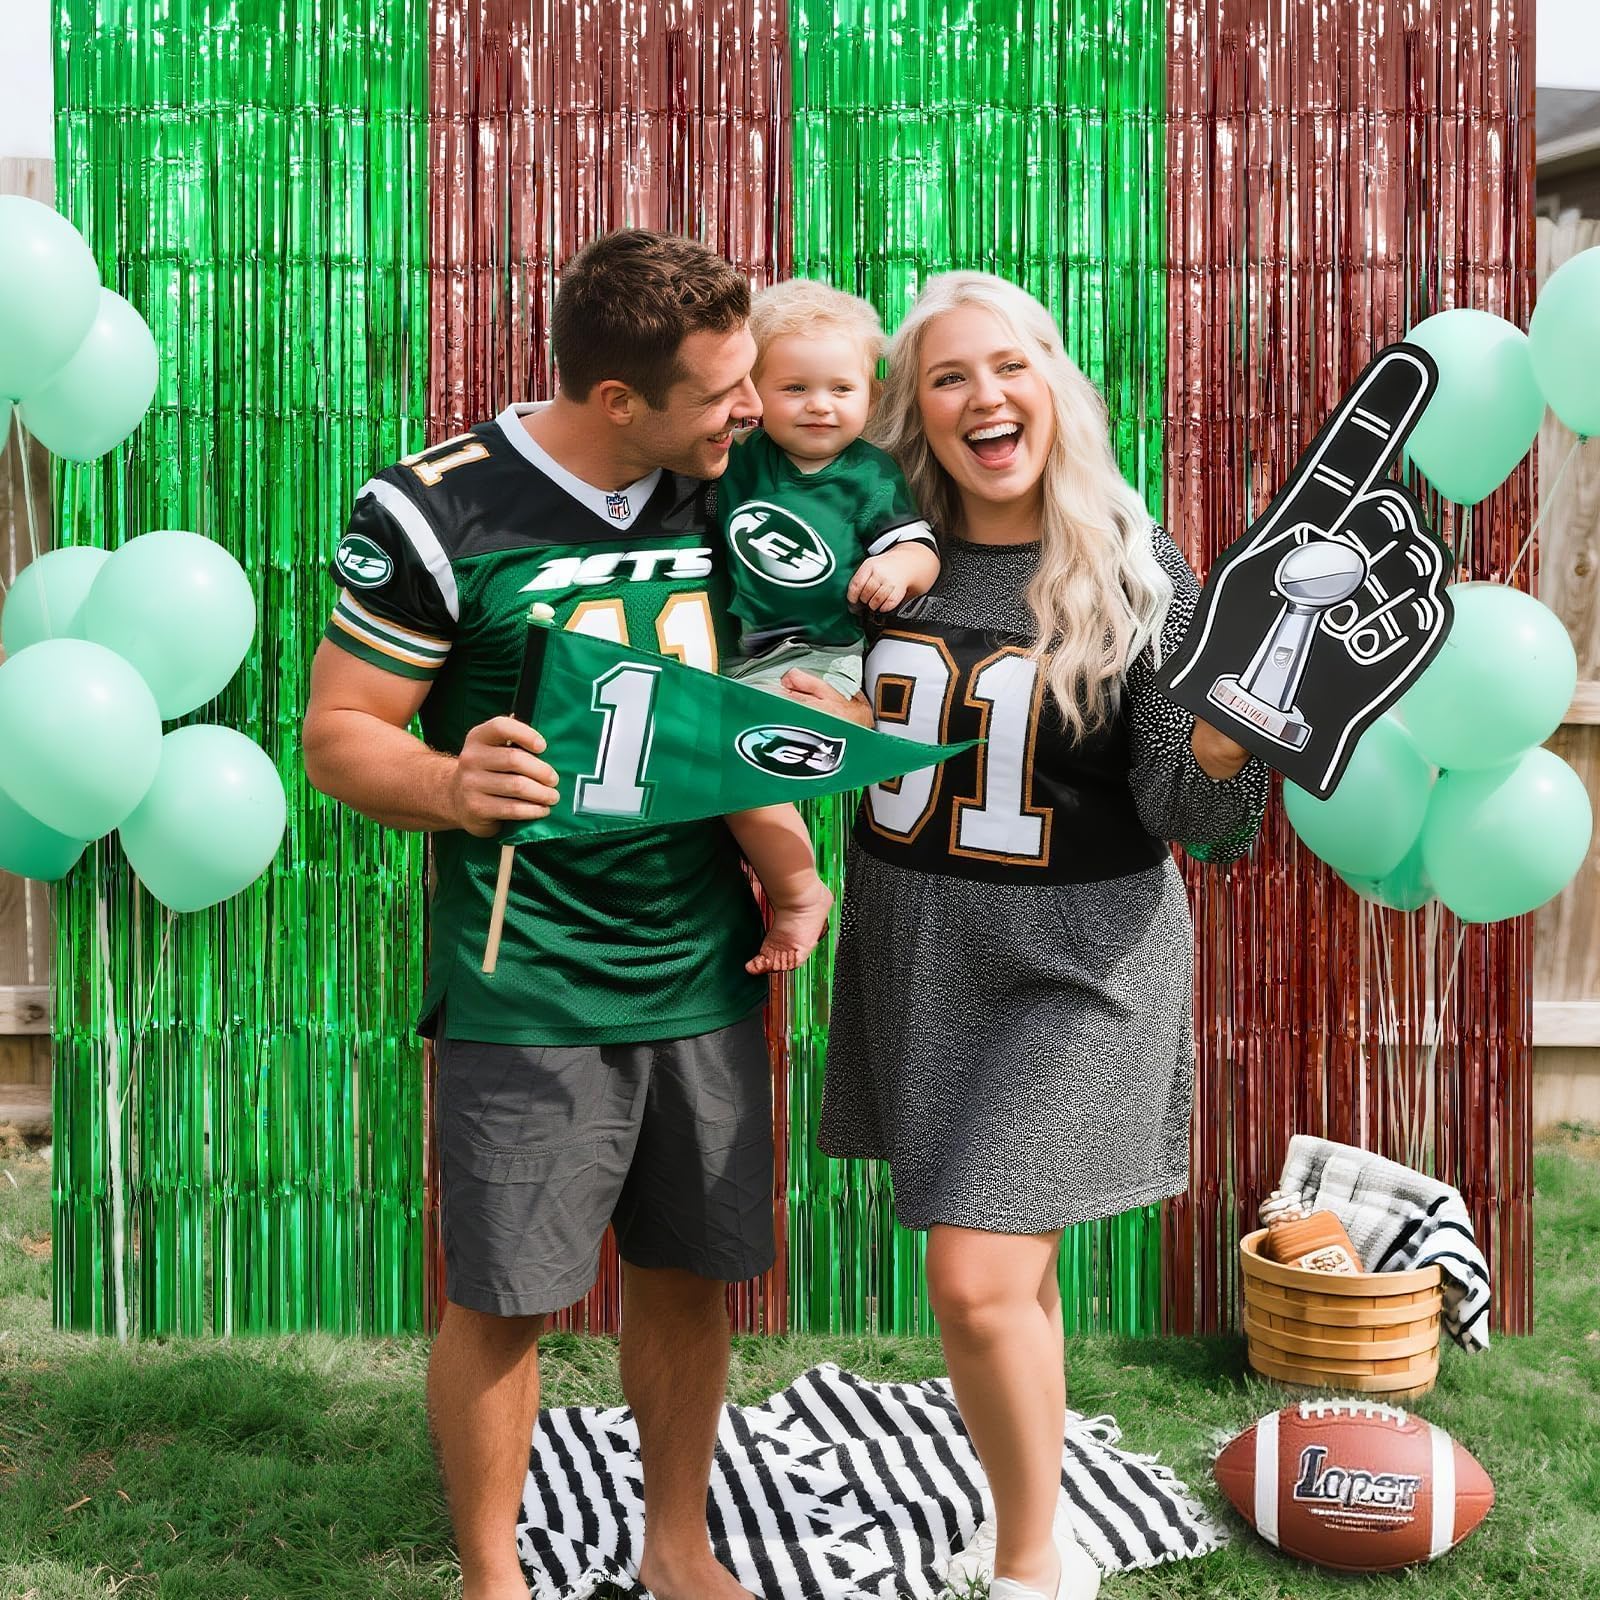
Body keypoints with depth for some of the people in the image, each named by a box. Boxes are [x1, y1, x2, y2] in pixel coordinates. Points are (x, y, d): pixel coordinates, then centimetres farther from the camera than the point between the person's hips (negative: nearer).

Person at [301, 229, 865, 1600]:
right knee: (503, 1296, 3)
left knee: (690, 1275, 13)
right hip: (529, 987, -4)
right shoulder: (438, 512, -11)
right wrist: (453, 787, -27)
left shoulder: (717, 494, 6)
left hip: (705, 969, 5)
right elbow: (338, 734, -8)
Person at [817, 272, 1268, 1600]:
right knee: (1011, 1267, 16)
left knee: (980, 1281, -9)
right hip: (915, 950, 4)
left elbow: (1182, 816, -10)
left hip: (1076, 960, -4)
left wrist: (1219, 752, -32)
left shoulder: (1136, 570, -9)